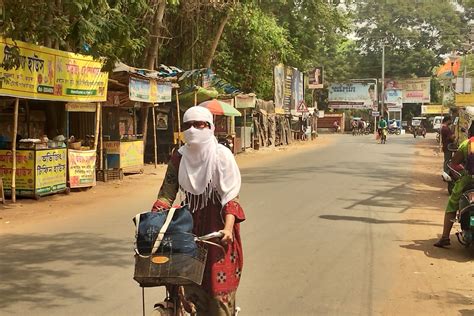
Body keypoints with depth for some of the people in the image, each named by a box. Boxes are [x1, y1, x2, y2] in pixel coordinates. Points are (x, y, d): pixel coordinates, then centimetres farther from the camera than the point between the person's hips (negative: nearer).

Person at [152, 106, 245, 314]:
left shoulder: (221, 155, -11)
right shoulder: (179, 157, 1)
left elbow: (231, 195, -15)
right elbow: (166, 194, 3)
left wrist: (228, 227, -28)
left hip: (218, 222, -4)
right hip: (191, 222, 4)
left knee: (219, 283, -1)